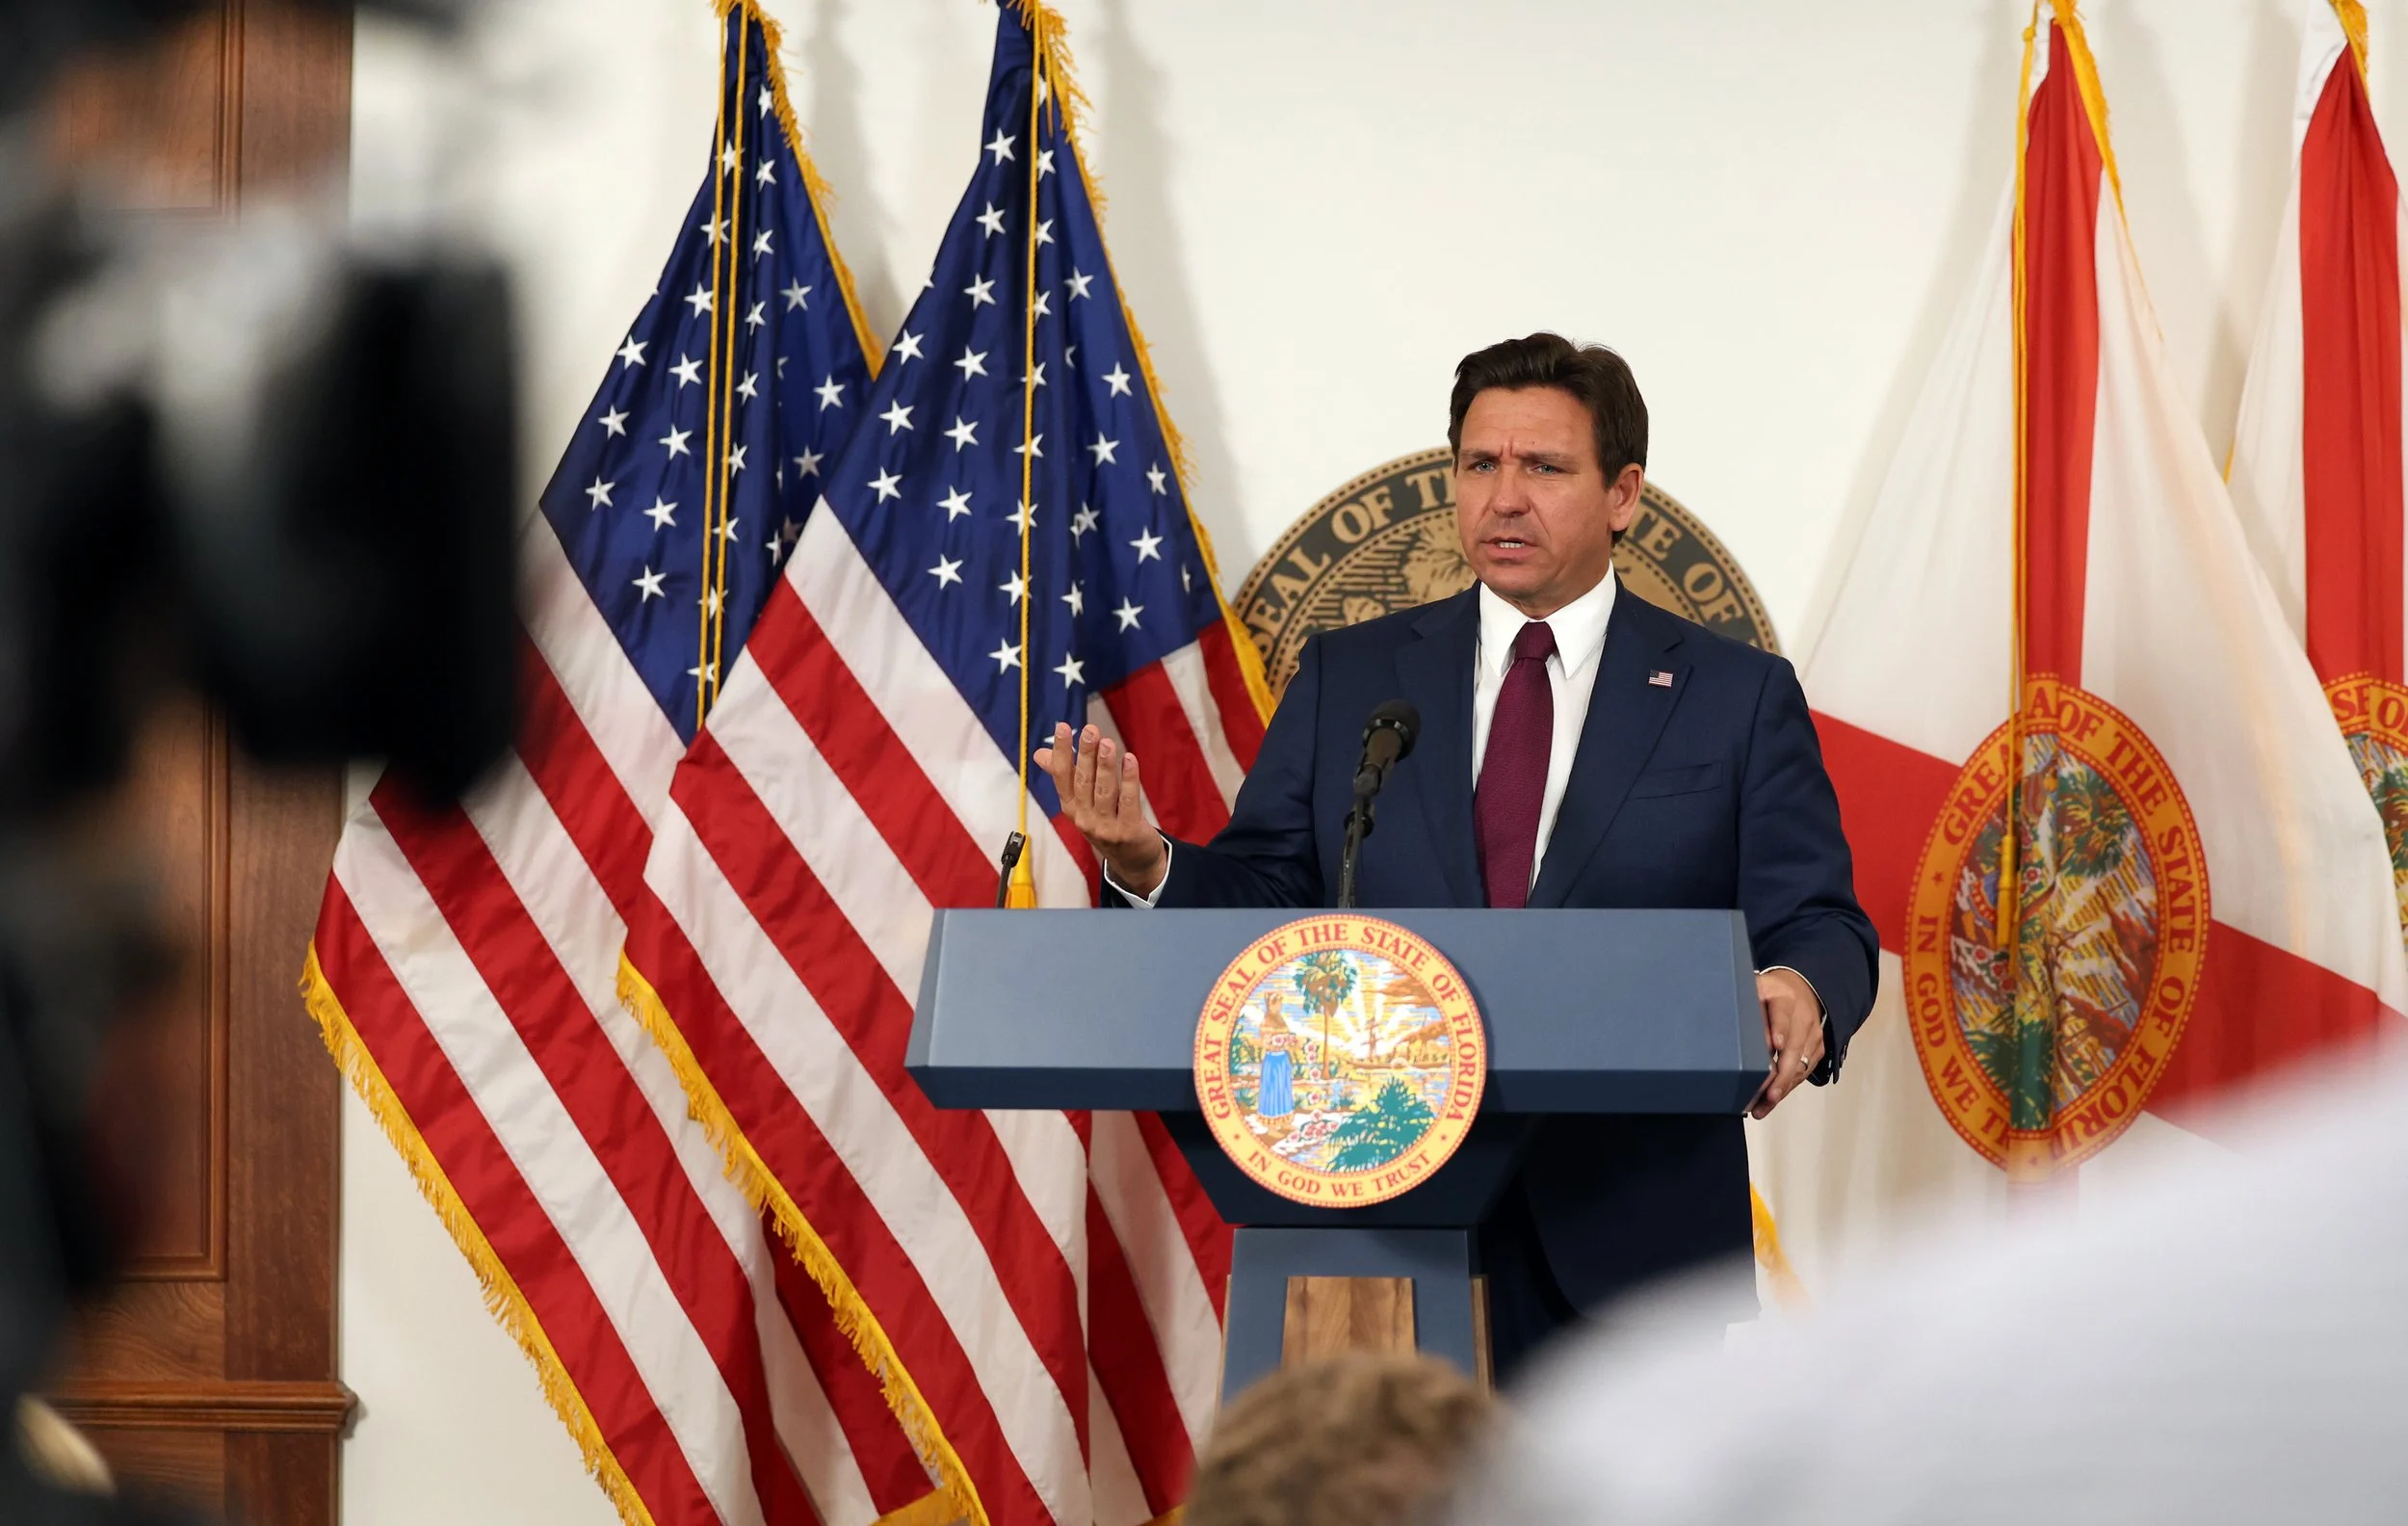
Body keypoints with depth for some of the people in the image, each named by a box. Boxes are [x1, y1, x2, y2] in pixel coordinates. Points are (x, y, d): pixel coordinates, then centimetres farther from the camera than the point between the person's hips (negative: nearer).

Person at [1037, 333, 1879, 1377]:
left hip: (1636, 1234, -1)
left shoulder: (1738, 696, 6)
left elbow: (1819, 927, 0)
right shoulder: (1345, 678, 12)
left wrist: (1798, 996, -24)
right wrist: (1148, 864, -14)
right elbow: (1266, 895, 8)